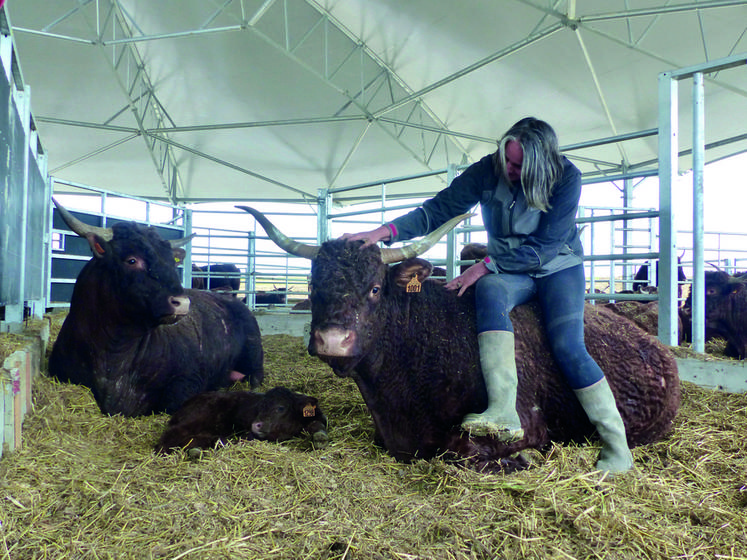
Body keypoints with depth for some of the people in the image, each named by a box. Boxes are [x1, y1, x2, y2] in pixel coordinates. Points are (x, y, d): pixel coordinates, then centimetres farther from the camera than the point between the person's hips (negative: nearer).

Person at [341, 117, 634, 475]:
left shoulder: (567, 179, -18)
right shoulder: (488, 170, -12)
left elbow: (544, 246, -22)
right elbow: (439, 209, -11)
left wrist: (485, 265, -26)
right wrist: (386, 231, -25)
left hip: (558, 267, -1)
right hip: (508, 272, 2)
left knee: (567, 345, -22)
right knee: (490, 293, -34)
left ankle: (618, 447, -10)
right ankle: (504, 412, -45)